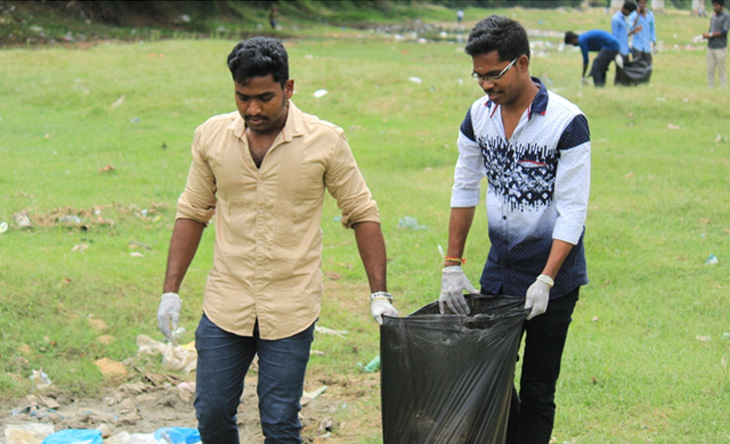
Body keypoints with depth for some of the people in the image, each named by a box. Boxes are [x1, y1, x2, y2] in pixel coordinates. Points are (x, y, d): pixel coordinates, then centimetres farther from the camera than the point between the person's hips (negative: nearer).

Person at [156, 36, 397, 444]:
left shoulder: (325, 141, -7)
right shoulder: (212, 136, 0)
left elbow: (362, 213, 1)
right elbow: (192, 213, 10)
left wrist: (379, 292, -4)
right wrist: (171, 290, 6)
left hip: (291, 311, -2)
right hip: (225, 304, 3)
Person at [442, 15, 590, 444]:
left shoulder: (567, 123, -18)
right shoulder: (479, 115, -1)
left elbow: (572, 211, -18)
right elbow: (465, 190, 7)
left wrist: (545, 281, -24)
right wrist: (453, 266, 1)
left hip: (553, 271, -5)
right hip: (499, 265, 5)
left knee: (537, 391, 2)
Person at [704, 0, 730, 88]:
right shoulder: (713, 17, 16)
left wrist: (710, 34, -16)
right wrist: (705, 35, -1)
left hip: (720, 48, -6)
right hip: (710, 47, 6)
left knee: (721, 71, -5)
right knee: (710, 70, 5)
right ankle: (710, 88, 10)